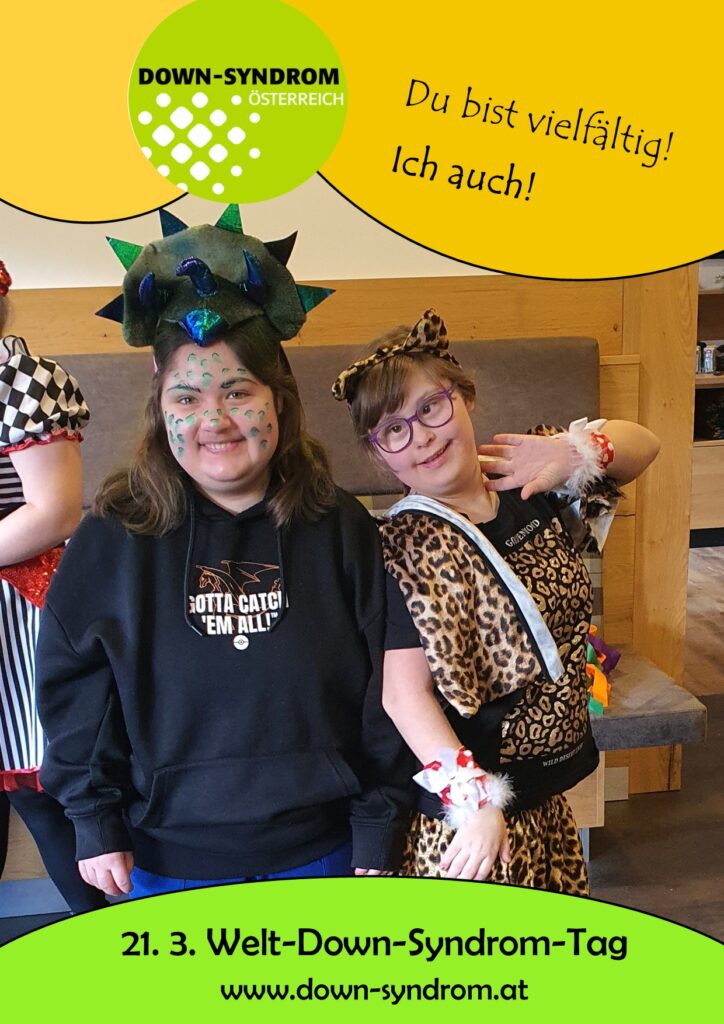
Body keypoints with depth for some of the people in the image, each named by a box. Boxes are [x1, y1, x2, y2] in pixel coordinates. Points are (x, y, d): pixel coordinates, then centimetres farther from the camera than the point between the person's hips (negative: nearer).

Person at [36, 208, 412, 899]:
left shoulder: (339, 528, -8)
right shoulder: (114, 537, -8)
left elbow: (383, 693, -5)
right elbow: (75, 687, -2)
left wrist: (378, 836, -3)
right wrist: (96, 824, -2)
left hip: (321, 851, 1)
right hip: (168, 863, 0)